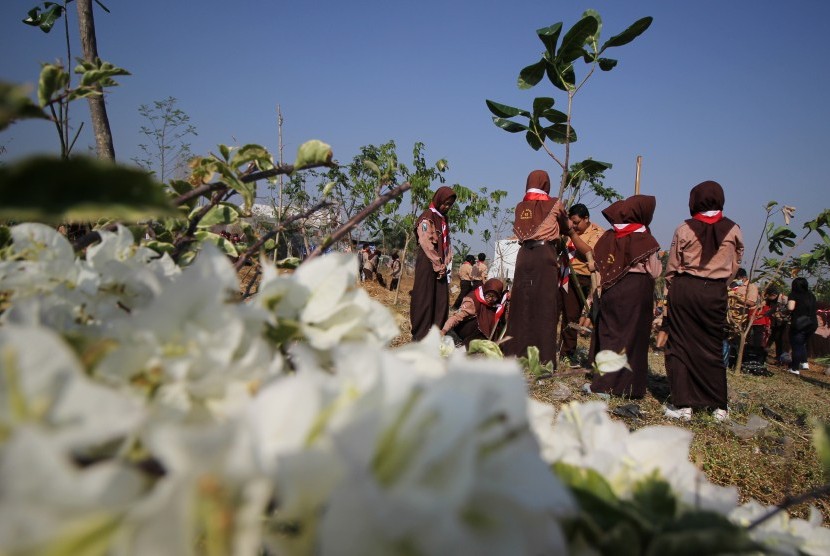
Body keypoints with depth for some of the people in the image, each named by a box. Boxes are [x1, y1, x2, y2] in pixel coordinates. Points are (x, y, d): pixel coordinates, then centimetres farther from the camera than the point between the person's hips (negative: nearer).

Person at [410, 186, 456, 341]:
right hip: (427, 264, -8)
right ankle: (420, 335, -2)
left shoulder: (444, 220, 19)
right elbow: (426, 243, -14)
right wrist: (438, 265, -13)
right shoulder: (427, 217, -6)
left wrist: (446, 265, 5)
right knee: (425, 299, -6)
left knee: (441, 300, 4)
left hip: (441, 266, 8)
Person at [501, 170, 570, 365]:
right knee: (545, 305, -2)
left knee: (521, 303, 6)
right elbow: (567, 228, 20)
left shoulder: (520, 207, 13)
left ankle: (515, 351, 12)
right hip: (545, 254, -3)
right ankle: (543, 356, -2)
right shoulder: (554, 204, 5)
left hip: (524, 255, 4)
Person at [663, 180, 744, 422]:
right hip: (716, 293, 2)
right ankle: (720, 407, 18)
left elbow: (672, 267, 1)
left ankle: (683, 405, 4)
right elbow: (734, 266, 7)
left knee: (680, 345, 5)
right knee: (713, 347, 12)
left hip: (684, 288, -2)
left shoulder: (684, 229, -5)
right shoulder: (733, 230, -1)